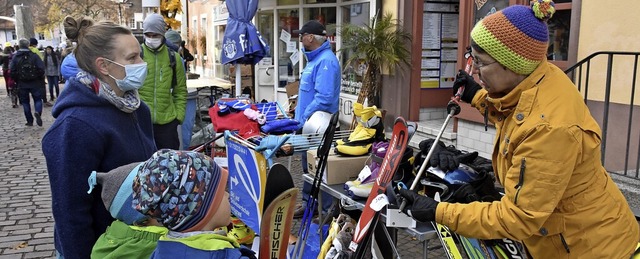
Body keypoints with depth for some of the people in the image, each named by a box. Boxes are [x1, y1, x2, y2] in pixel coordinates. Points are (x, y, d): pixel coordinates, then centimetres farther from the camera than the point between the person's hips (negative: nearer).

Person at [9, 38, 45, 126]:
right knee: (37, 99, 9)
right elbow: (41, 69, -9)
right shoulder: (34, 56, -4)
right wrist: (40, 79, 6)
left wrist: (17, 81, 10)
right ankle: (38, 112, -21)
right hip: (35, 83, -1)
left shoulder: (15, 57, -1)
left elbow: (12, 71, -5)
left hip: (22, 84, 1)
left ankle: (30, 121, 11)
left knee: (25, 102, 11)